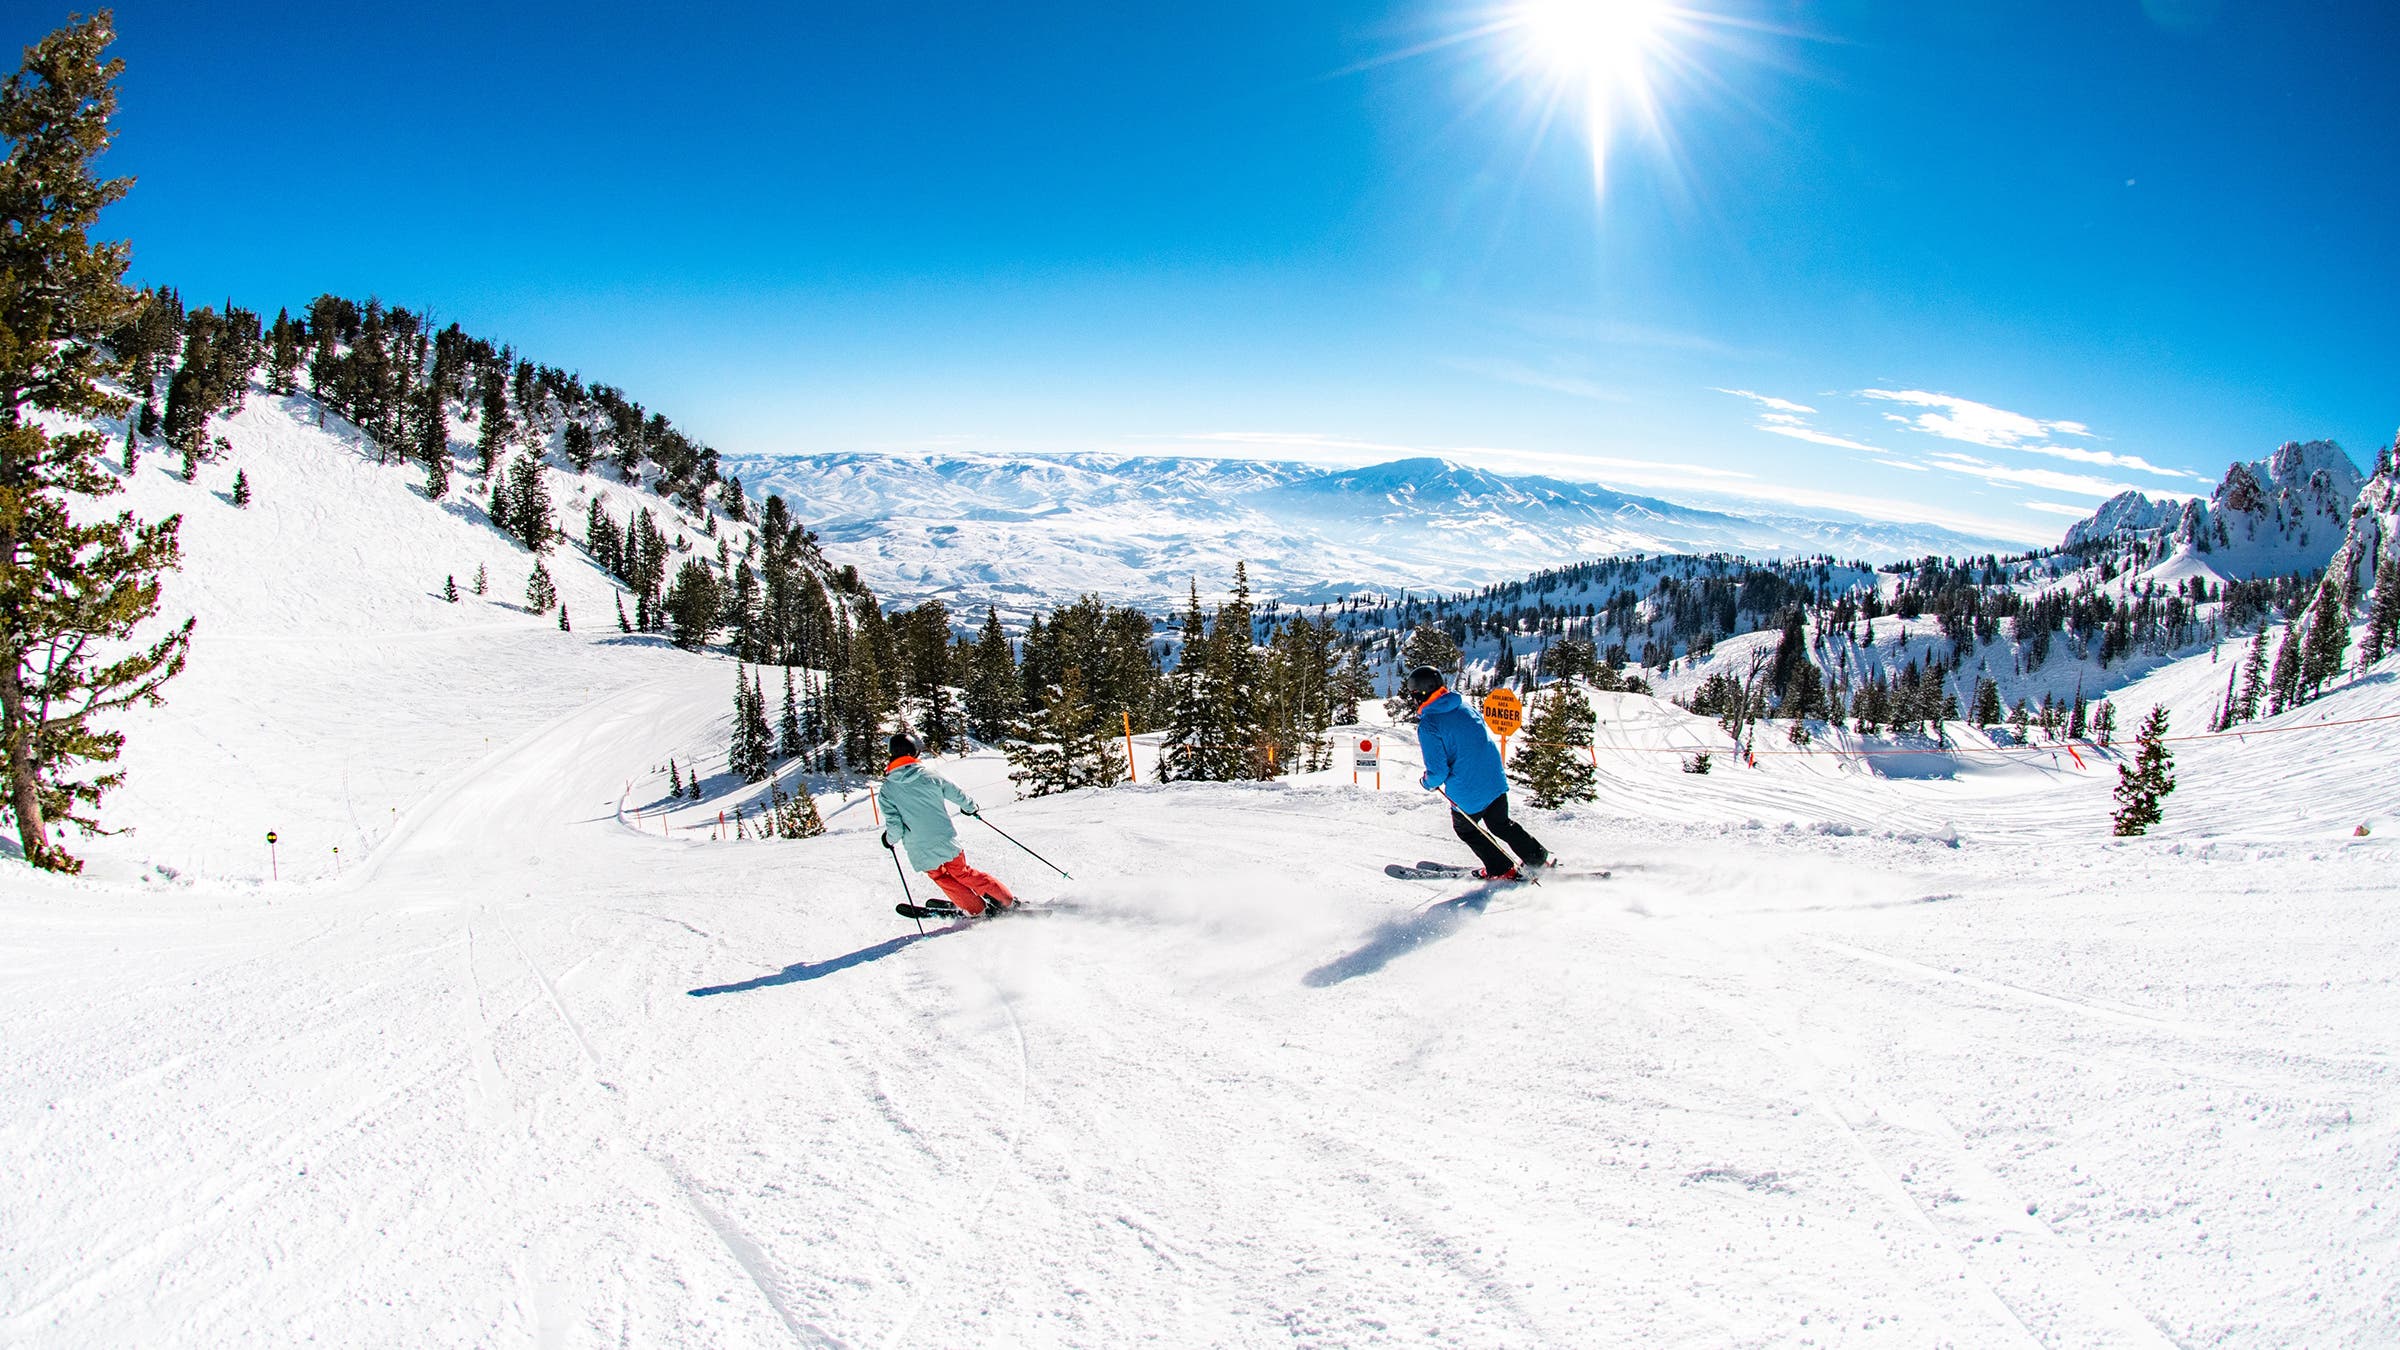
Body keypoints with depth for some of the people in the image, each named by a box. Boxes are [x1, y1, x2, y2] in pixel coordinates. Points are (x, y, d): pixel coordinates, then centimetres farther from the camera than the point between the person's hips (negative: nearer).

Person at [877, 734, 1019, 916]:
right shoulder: (928, 775, -4)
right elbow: (957, 794, 7)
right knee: (962, 873, 21)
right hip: (947, 842, 2)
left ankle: (976, 910, 25)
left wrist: (890, 840, 11)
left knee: (943, 879, 22)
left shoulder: (886, 791, -8)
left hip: (922, 852, -2)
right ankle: (1007, 900, 23)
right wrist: (971, 807, 28)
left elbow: (894, 827, -12)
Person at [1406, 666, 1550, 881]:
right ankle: (1539, 858, 33)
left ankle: (1502, 871, 24)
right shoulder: (1462, 705, 2)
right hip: (1496, 780, 6)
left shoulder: (1427, 726, -18)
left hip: (1468, 794, -6)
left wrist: (1428, 783, 3)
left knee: (1465, 828, 22)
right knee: (1501, 824, 28)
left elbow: (1438, 771, -19)